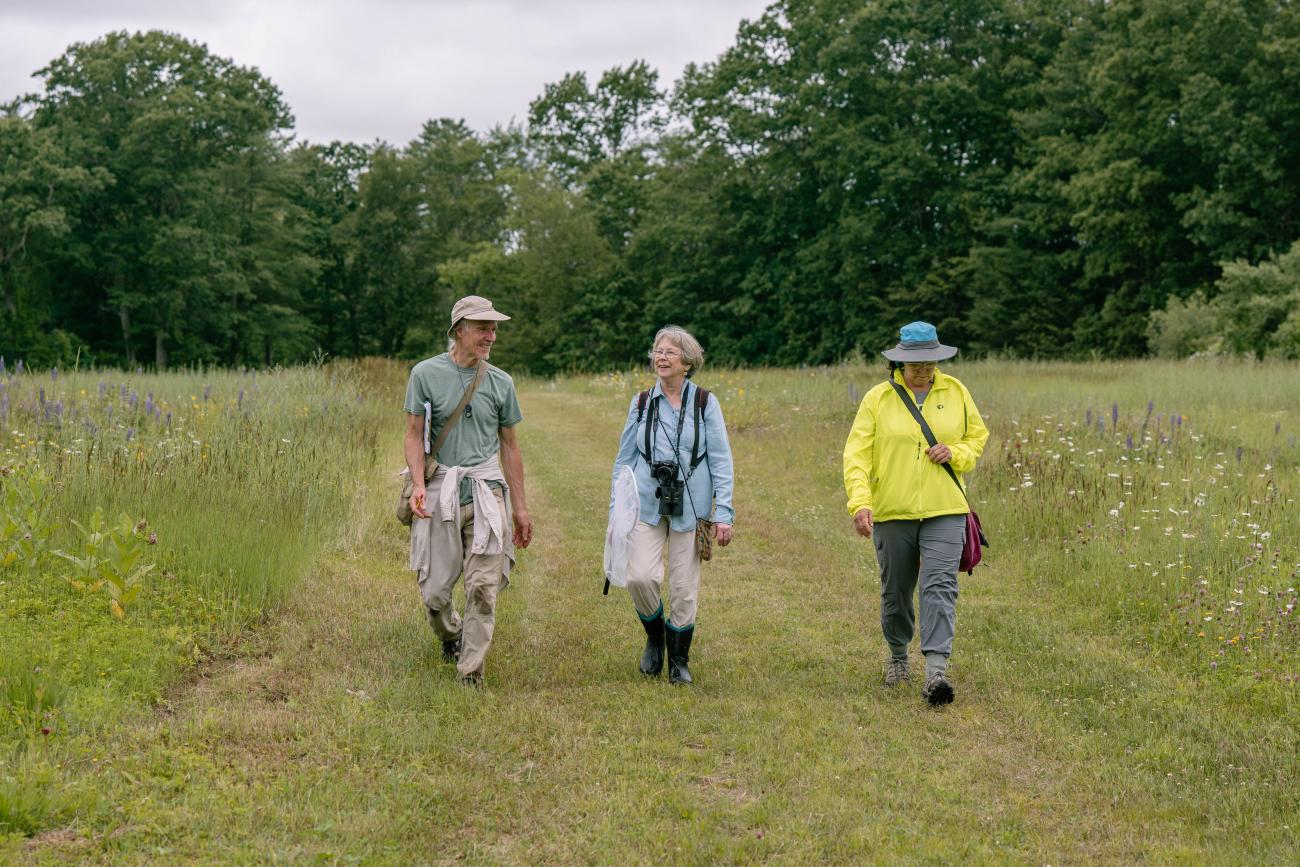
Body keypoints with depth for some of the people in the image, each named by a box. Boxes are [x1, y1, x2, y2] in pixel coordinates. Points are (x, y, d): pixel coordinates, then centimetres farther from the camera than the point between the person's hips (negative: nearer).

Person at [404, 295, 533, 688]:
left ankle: (471, 674, 0)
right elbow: (414, 435, 0)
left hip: (486, 490, 1)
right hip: (440, 491, -1)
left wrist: (520, 506, 13)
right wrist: (418, 485, -16)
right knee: (434, 588, 4)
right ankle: (451, 635, 36)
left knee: (484, 586, -7)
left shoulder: (500, 382, 7)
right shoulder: (426, 374, 1)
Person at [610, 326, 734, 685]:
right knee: (640, 577, -14)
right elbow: (624, 459, 13)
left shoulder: (705, 403, 1)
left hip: (690, 507, -1)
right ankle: (655, 636, 15)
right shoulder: (641, 403, 7)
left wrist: (724, 513, -5)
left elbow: (721, 460, 1)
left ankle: (679, 659, 21)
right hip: (646, 505, 1)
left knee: (684, 587, 3)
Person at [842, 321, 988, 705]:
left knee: (940, 587, -14)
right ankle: (898, 656, 35)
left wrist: (956, 453, -5)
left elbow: (978, 435, 18)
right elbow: (857, 453, -6)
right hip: (892, 513, 0)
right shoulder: (878, 398, -2)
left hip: (944, 511, 0)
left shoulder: (956, 392, 6)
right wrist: (860, 502, -19)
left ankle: (936, 670, -19)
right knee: (895, 591, 12)